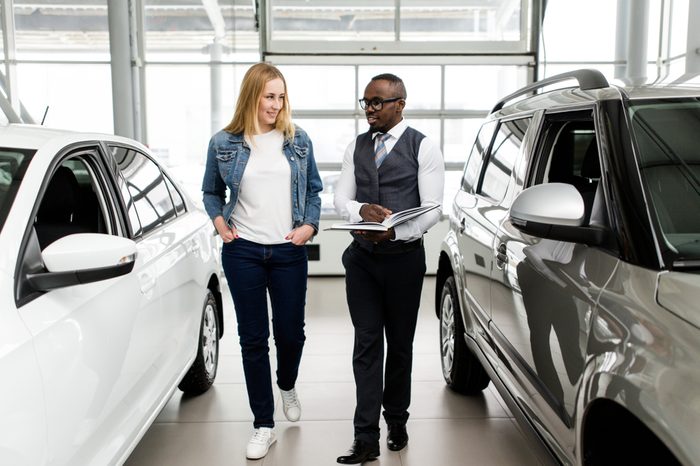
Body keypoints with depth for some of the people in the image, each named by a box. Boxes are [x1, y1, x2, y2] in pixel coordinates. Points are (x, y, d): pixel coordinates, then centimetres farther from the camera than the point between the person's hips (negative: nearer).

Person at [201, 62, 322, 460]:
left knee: (291, 332, 6)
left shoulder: (298, 140, 3)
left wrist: (310, 225, -4)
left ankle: (287, 386, 42)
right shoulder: (224, 143, 1)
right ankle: (264, 426, 17)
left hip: (289, 251, 1)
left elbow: (314, 189, 11)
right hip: (243, 252, 0)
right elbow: (211, 192, 14)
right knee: (253, 338, 4)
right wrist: (220, 223, -3)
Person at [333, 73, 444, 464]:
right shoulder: (357, 147, 10)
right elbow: (341, 198, 6)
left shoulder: (423, 148, -3)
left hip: (404, 258, -3)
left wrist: (395, 231, -25)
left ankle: (397, 421, 29)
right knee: (367, 345, 1)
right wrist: (362, 210, -16)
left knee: (400, 344, 10)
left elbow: (432, 209, -9)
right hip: (362, 257, 3)